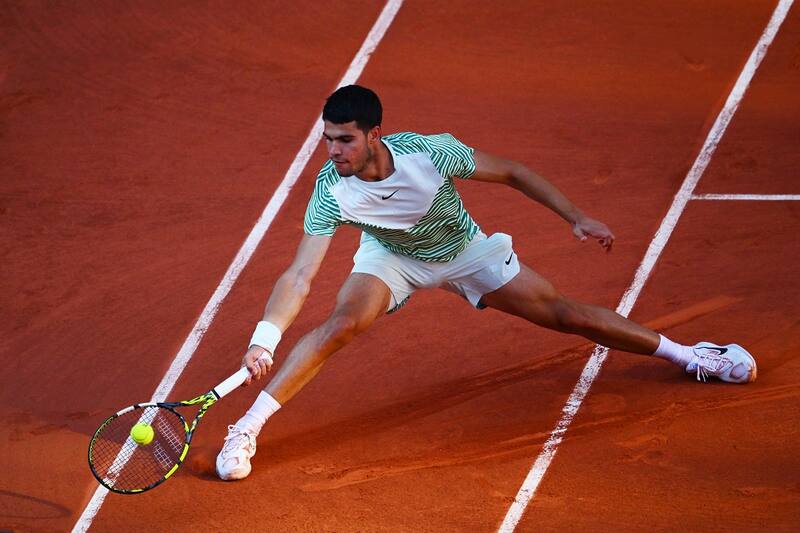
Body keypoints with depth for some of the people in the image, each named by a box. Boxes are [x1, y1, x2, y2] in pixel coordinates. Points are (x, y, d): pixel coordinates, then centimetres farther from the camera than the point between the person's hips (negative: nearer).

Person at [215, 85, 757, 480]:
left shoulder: (431, 153, -36)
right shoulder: (332, 191, -34)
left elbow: (511, 173, -19)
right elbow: (300, 275, -38)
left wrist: (578, 219, -16)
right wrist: (265, 337, -53)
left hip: (464, 250, 0)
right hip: (392, 258, 0)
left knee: (569, 315, 3)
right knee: (341, 323, -29)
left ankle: (685, 353, 23)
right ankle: (245, 430, -23)